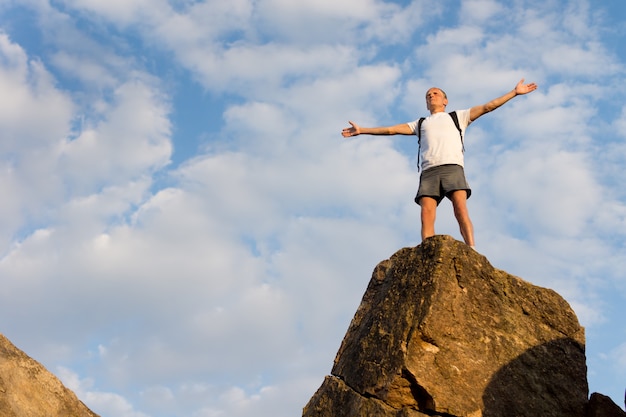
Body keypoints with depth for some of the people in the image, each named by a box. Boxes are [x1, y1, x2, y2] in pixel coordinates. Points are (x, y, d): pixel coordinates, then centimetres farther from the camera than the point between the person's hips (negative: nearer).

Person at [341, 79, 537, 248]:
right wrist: (362, 130, 24)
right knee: (426, 215, -18)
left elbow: (487, 107, 21)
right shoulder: (420, 123, 33)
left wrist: (515, 92, 15)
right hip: (429, 172, 2)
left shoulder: (458, 116, 27)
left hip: (452, 168, -2)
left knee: (461, 209, -22)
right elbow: (391, 129, 29)